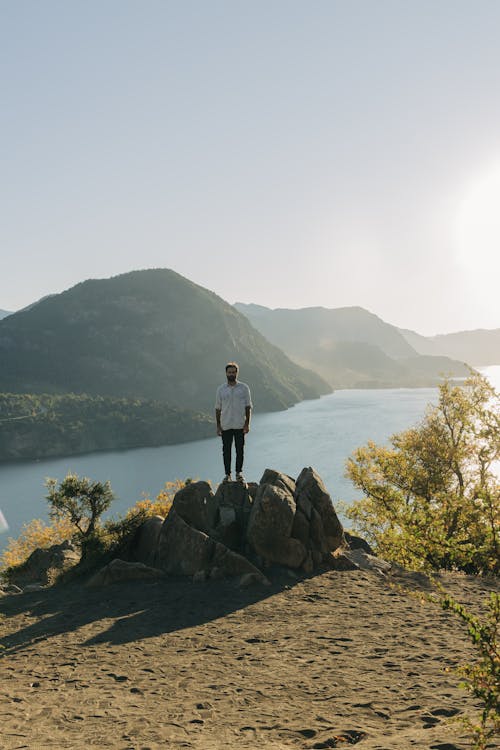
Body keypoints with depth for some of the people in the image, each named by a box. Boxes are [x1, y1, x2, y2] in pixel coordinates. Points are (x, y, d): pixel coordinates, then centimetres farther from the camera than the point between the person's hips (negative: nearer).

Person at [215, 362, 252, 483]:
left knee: (240, 450, 4)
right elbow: (218, 408, 7)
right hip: (226, 426, 1)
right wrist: (218, 426, 2)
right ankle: (227, 474, 11)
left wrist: (247, 423, -4)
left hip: (240, 425, -1)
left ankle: (239, 473, 16)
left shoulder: (244, 388, 1)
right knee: (226, 450, 4)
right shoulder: (221, 389, 4)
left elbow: (248, 406, 3)